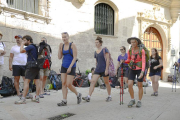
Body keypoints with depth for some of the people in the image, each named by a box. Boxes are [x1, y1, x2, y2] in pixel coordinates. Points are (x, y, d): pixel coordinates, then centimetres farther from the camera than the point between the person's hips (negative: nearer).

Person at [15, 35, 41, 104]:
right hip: (36, 66, 10)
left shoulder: (31, 46, -9)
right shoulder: (35, 46, 20)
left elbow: (21, 51, -19)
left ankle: (23, 99, -15)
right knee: (37, 82, 7)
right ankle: (37, 98, 9)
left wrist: (22, 44, -3)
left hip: (31, 66, -10)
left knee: (26, 82, -11)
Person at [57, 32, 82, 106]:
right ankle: (64, 101, 2)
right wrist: (59, 48, -4)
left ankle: (78, 94, 17)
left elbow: (75, 57, -13)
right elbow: (59, 57, 6)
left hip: (71, 67, -5)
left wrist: (70, 67, -20)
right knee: (63, 83, -1)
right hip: (64, 66, 5)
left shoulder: (72, 45, -8)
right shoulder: (62, 46, 7)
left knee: (68, 84, -8)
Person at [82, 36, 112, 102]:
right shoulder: (95, 52, 12)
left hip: (104, 69, -5)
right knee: (93, 81, -8)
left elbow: (107, 59, -10)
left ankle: (109, 96, 23)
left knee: (106, 82, 6)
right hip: (98, 69, 5)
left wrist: (106, 69, -16)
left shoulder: (104, 50, -5)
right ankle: (88, 97, -13)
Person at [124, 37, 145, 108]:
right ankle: (132, 100, 10)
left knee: (139, 86, 4)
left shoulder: (142, 51, -14)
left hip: (140, 69, -3)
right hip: (132, 69, 3)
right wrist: (123, 61, -10)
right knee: (129, 85, -8)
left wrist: (142, 72, -29)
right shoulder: (129, 51, -2)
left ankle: (139, 101, 18)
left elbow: (143, 62, -17)